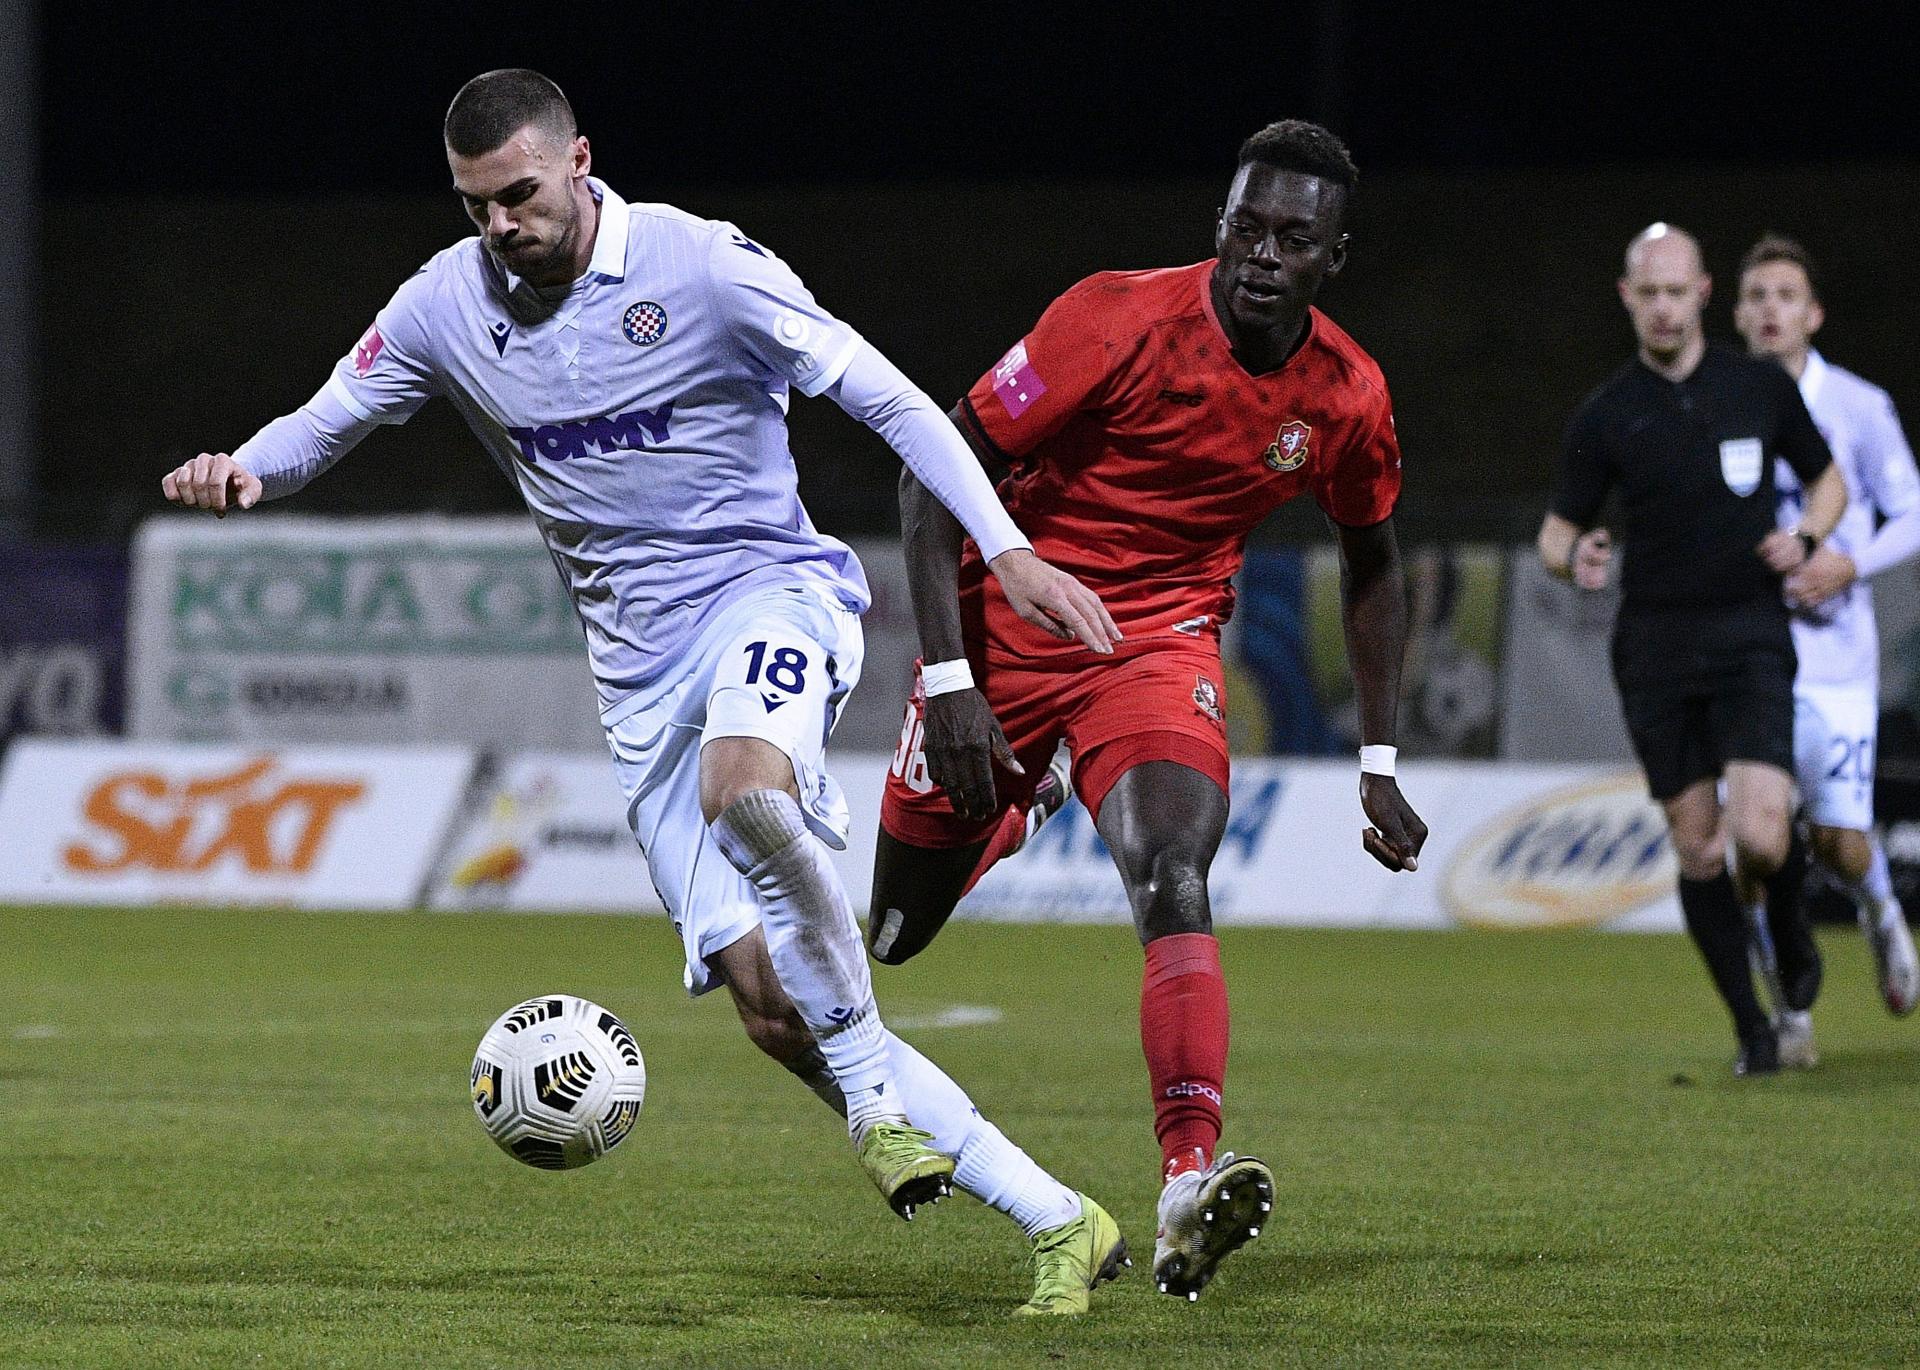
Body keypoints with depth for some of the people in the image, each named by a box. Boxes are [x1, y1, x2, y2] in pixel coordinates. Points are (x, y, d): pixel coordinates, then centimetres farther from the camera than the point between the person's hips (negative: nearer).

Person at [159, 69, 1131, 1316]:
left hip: (769, 587, -4)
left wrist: (1010, 552, -17)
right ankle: (1058, 1224, -4)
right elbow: (326, 424, 14)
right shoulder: (449, 305, 2)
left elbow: (887, 399, -9)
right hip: (640, 664, 4)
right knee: (763, 989, -8)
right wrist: (242, 472, -9)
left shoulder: (700, 266, -11)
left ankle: (874, 1092, -22)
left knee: (743, 790, -40)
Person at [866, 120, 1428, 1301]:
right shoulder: (1120, 321, -20)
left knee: (1175, 885, -27)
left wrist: (1380, 763, 10)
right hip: (1006, 628, -1)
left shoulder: (1348, 395, -7)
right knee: (897, 929, 10)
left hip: (1162, 648, 1)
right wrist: (949, 679, -22)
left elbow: (1373, 560, 14)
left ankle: (1190, 1183, -37)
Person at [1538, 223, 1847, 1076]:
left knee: (1759, 836, -17)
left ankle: (1787, 928, 18)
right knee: (1696, 845, 0)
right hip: (1655, 647, 1)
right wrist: (1574, 559, -15)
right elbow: (1557, 530, 8)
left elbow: (1826, 478, 17)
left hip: (1749, 637, -1)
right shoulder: (1605, 416, 1)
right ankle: (1751, 1029, 13)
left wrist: (1805, 540, -3)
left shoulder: (1761, 388, 3)